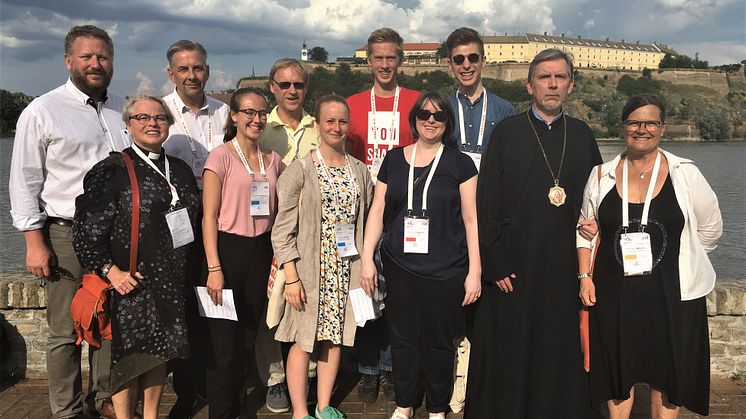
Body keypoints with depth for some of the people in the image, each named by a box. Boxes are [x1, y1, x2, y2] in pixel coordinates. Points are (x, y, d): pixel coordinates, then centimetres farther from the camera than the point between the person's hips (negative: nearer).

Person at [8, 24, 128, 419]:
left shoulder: (123, 109, 11)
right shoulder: (42, 112, -3)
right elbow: (24, 183, -4)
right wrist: (35, 241, -9)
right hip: (66, 235, -4)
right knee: (66, 331, 3)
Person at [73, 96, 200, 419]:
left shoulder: (181, 170, 12)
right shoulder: (111, 170, -5)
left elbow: (192, 221, 19)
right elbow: (87, 231, -9)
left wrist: (189, 270, 13)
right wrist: (111, 270, -16)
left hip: (171, 282, 5)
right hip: (129, 282, -5)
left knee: (159, 351, 13)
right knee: (128, 355, 0)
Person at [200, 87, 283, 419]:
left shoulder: (272, 160, 9)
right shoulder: (221, 156, -6)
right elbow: (209, 217, -9)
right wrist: (214, 268, -15)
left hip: (261, 251, 5)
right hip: (229, 249, -5)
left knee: (248, 338, 13)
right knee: (224, 341, 1)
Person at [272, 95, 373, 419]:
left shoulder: (360, 171, 7)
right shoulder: (299, 171, -7)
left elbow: (363, 221, 11)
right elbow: (283, 229, -9)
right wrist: (292, 277, -13)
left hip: (346, 269, 4)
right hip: (310, 269, -4)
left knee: (335, 336, 12)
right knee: (304, 339, 2)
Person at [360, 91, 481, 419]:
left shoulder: (460, 163, 1)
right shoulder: (394, 159, 8)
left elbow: (471, 220, 0)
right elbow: (377, 211, 9)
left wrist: (474, 271, -4)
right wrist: (367, 257, 2)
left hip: (445, 271, -2)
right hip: (400, 267, 2)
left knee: (440, 342, 6)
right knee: (403, 339, 10)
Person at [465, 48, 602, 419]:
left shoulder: (583, 136, 9)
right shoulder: (507, 132, 0)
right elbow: (486, 203, -4)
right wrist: (494, 264, -10)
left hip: (566, 267, 3)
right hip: (513, 266, -2)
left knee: (561, 353, 9)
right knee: (508, 355, 5)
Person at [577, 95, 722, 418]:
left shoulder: (685, 174, -3)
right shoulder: (602, 176, 2)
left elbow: (710, 228, 7)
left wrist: (675, 260, 10)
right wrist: (585, 276, 0)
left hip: (670, 294, -1)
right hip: (613, 294, 1)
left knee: (665, 377, 10)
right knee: (618, 376, 13)